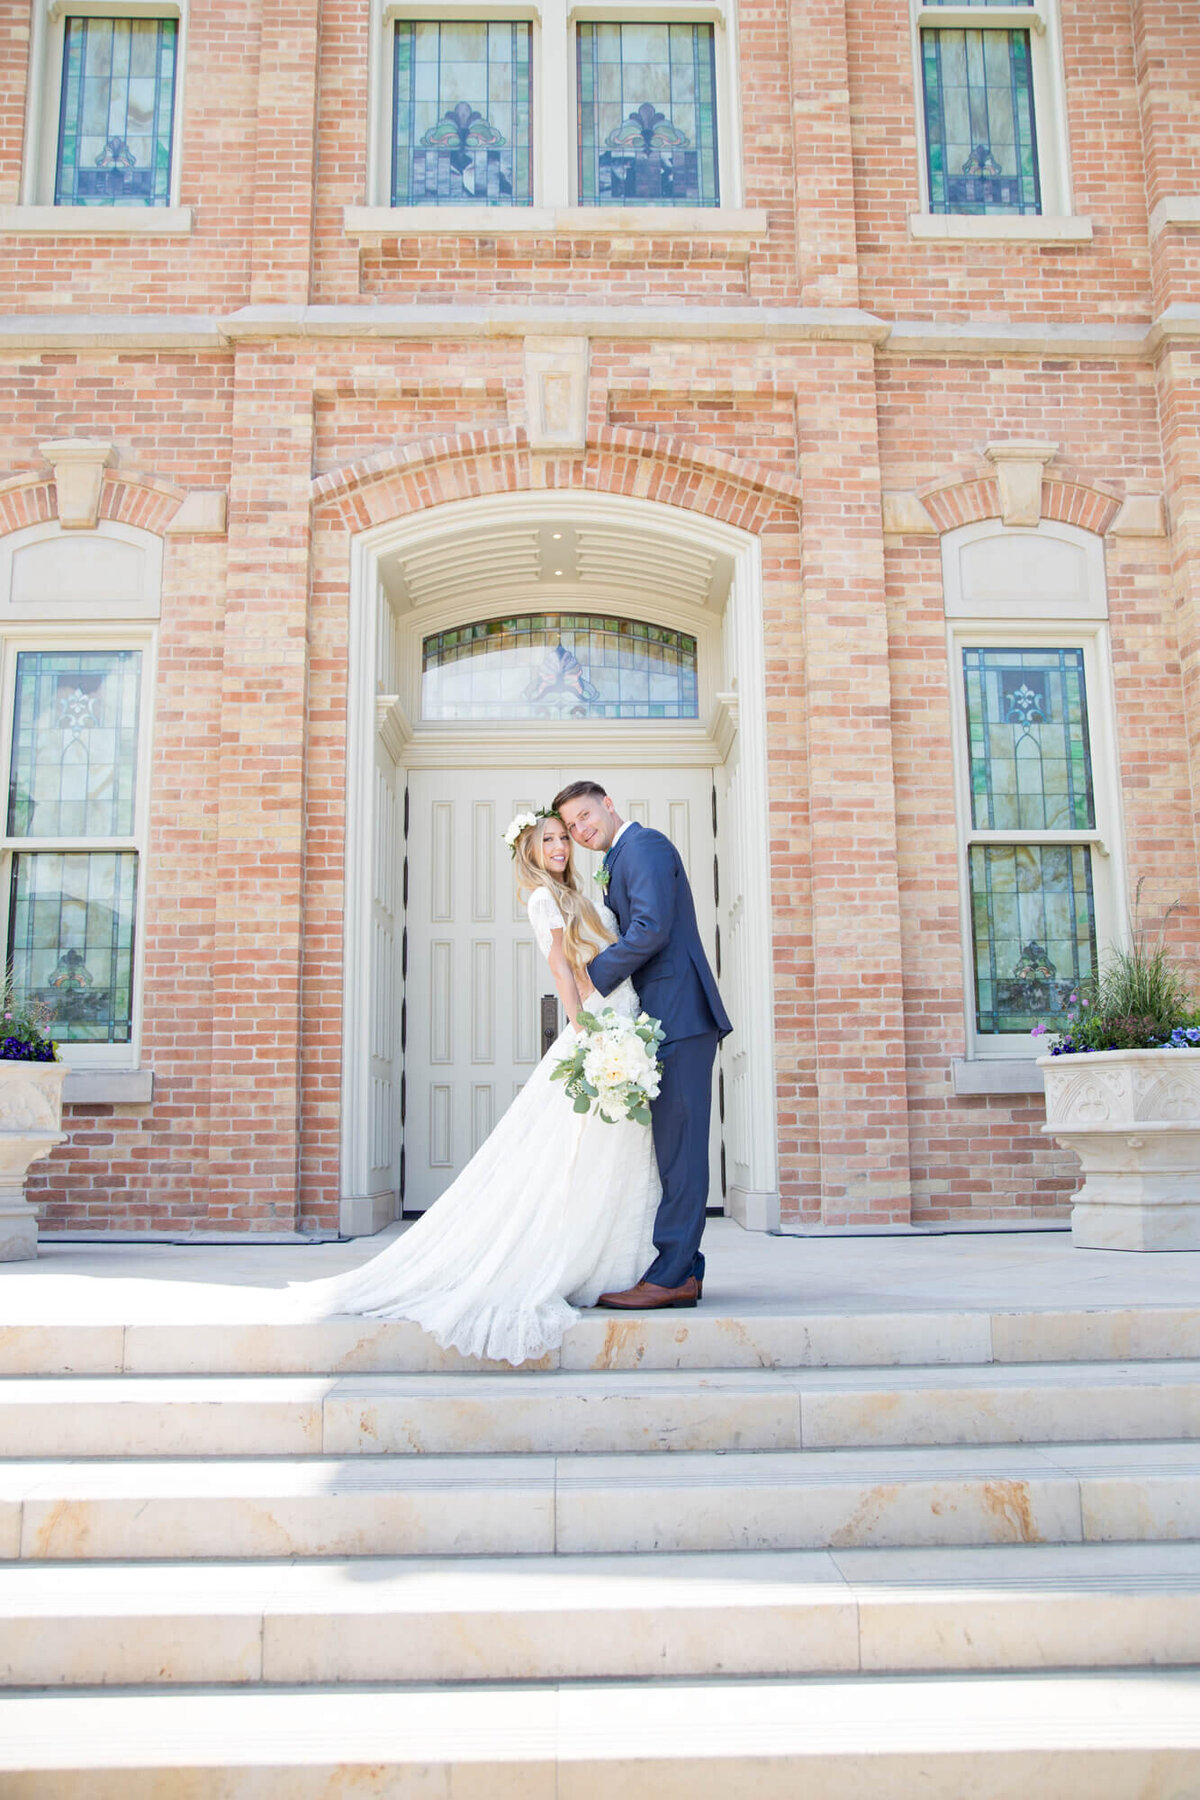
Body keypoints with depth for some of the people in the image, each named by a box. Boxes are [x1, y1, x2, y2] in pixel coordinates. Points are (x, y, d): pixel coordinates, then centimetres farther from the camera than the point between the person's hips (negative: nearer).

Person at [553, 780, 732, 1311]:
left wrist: (597, 978, -9)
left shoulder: (643, 844, -5)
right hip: (665, 1020, 11)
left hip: (679, 1014, -11)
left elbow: (651, 928, -18)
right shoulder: (620, 861, 25)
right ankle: (683, 1270, 14)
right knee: (673, 1145, 10)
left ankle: (670, 1276, -8)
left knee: (677, 1144, -10)